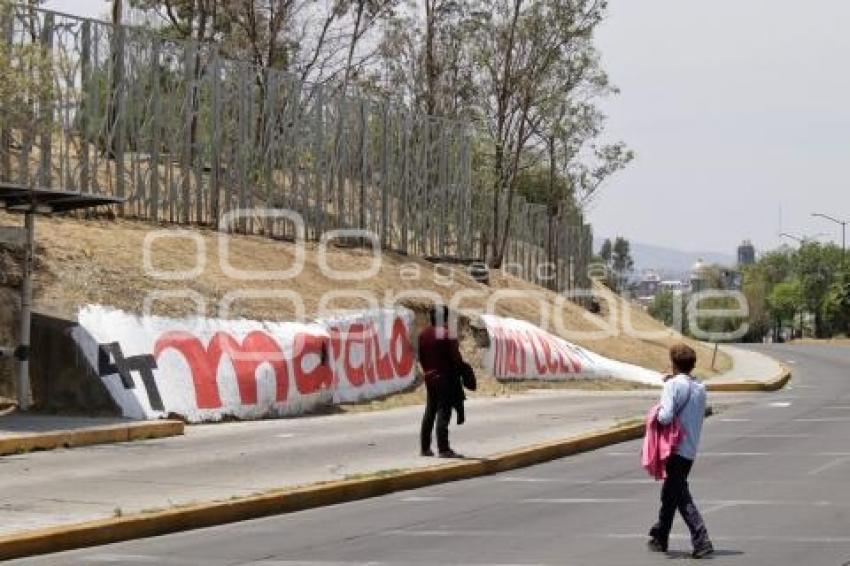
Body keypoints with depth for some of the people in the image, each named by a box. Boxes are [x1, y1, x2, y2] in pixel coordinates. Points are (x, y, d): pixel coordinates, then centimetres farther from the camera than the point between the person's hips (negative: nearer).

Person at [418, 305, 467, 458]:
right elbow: (456, 358, -15)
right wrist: (462, 368, 2)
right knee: (443, 412, -6)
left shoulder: (423, 335, 7)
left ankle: (425, 447, 19)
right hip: (445, 378, -7)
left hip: (429, 378, 7)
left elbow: (421, 357, 13)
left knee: (429, 412, 15)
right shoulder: (448, 335, -15)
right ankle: (444, 449, -8)